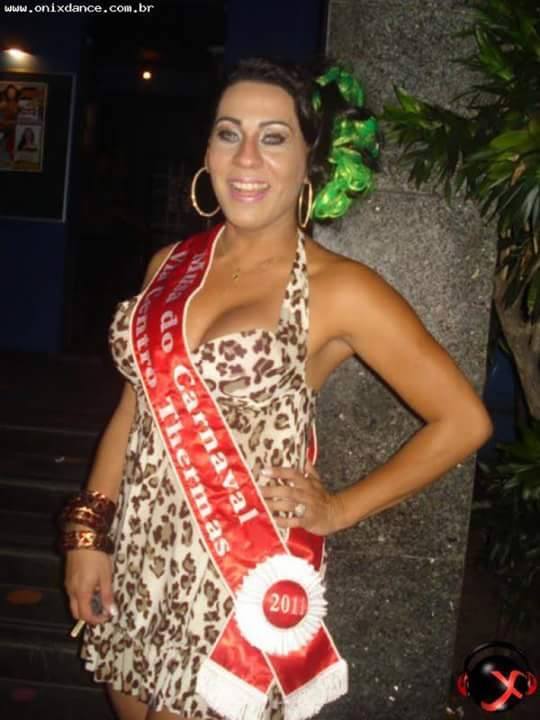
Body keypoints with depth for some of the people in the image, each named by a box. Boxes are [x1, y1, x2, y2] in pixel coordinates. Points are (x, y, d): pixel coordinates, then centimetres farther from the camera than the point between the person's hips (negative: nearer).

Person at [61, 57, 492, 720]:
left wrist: (338, 510, -7)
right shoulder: (170, 265, 3)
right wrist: (87, 533, 4)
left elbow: (462, 421, -8)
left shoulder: (340, 289, -12)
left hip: (241, 578, -5)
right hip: (137, 562, 5)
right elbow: (135, 403, 8)